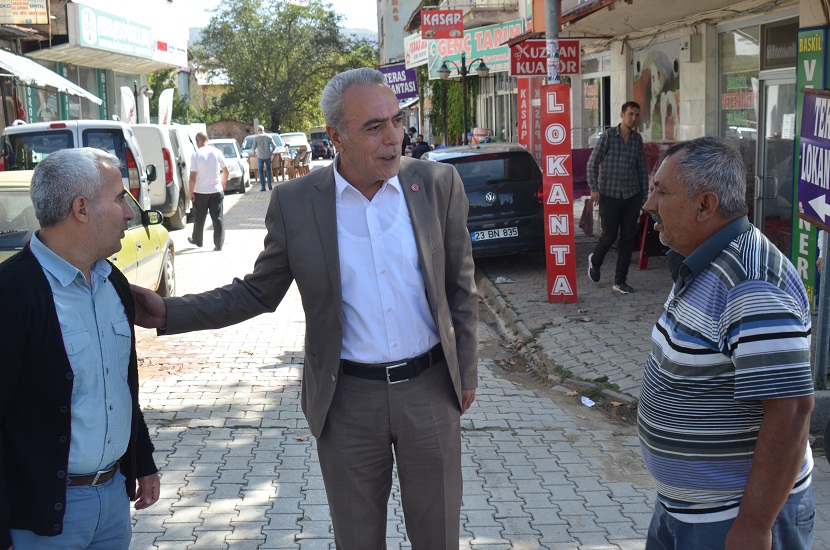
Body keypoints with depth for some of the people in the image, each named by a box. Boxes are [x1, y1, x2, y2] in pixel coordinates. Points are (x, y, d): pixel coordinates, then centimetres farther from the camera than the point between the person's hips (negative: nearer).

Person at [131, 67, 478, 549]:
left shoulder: (438, 184, -5)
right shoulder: (295, 203, -7)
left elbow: (461, 287, 3)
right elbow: (257, 293, 3)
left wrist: (466, 374, 4)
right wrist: (170, 314, -8)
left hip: (429, 388, 1)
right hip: (348, 400, 0)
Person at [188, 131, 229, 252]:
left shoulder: (196, 155, -10)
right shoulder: (217, 152, -2)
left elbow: (193, 177, -12)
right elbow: (226, 171, 3)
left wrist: (191, 192, -4)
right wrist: (223, 184, 18)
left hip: (200, 192, -1)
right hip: (216, 191, 2)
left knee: (199, 218, 15)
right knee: (217, 218, 3)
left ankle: (197, 240, 31)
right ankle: (219, 244, -1)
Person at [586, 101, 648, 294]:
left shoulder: (637, 139, 6)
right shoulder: (608, 135, -6)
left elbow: (642, 169, 12)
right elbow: (593, 163, -6)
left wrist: (645, 195, 11)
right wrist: (594, 188, -15)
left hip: (632, 196, 4)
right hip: (609, 195, -4)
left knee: (628, 238, 2)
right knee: (609, 235, -1)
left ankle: (620, 281, 10)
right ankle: (594, 260, 31)